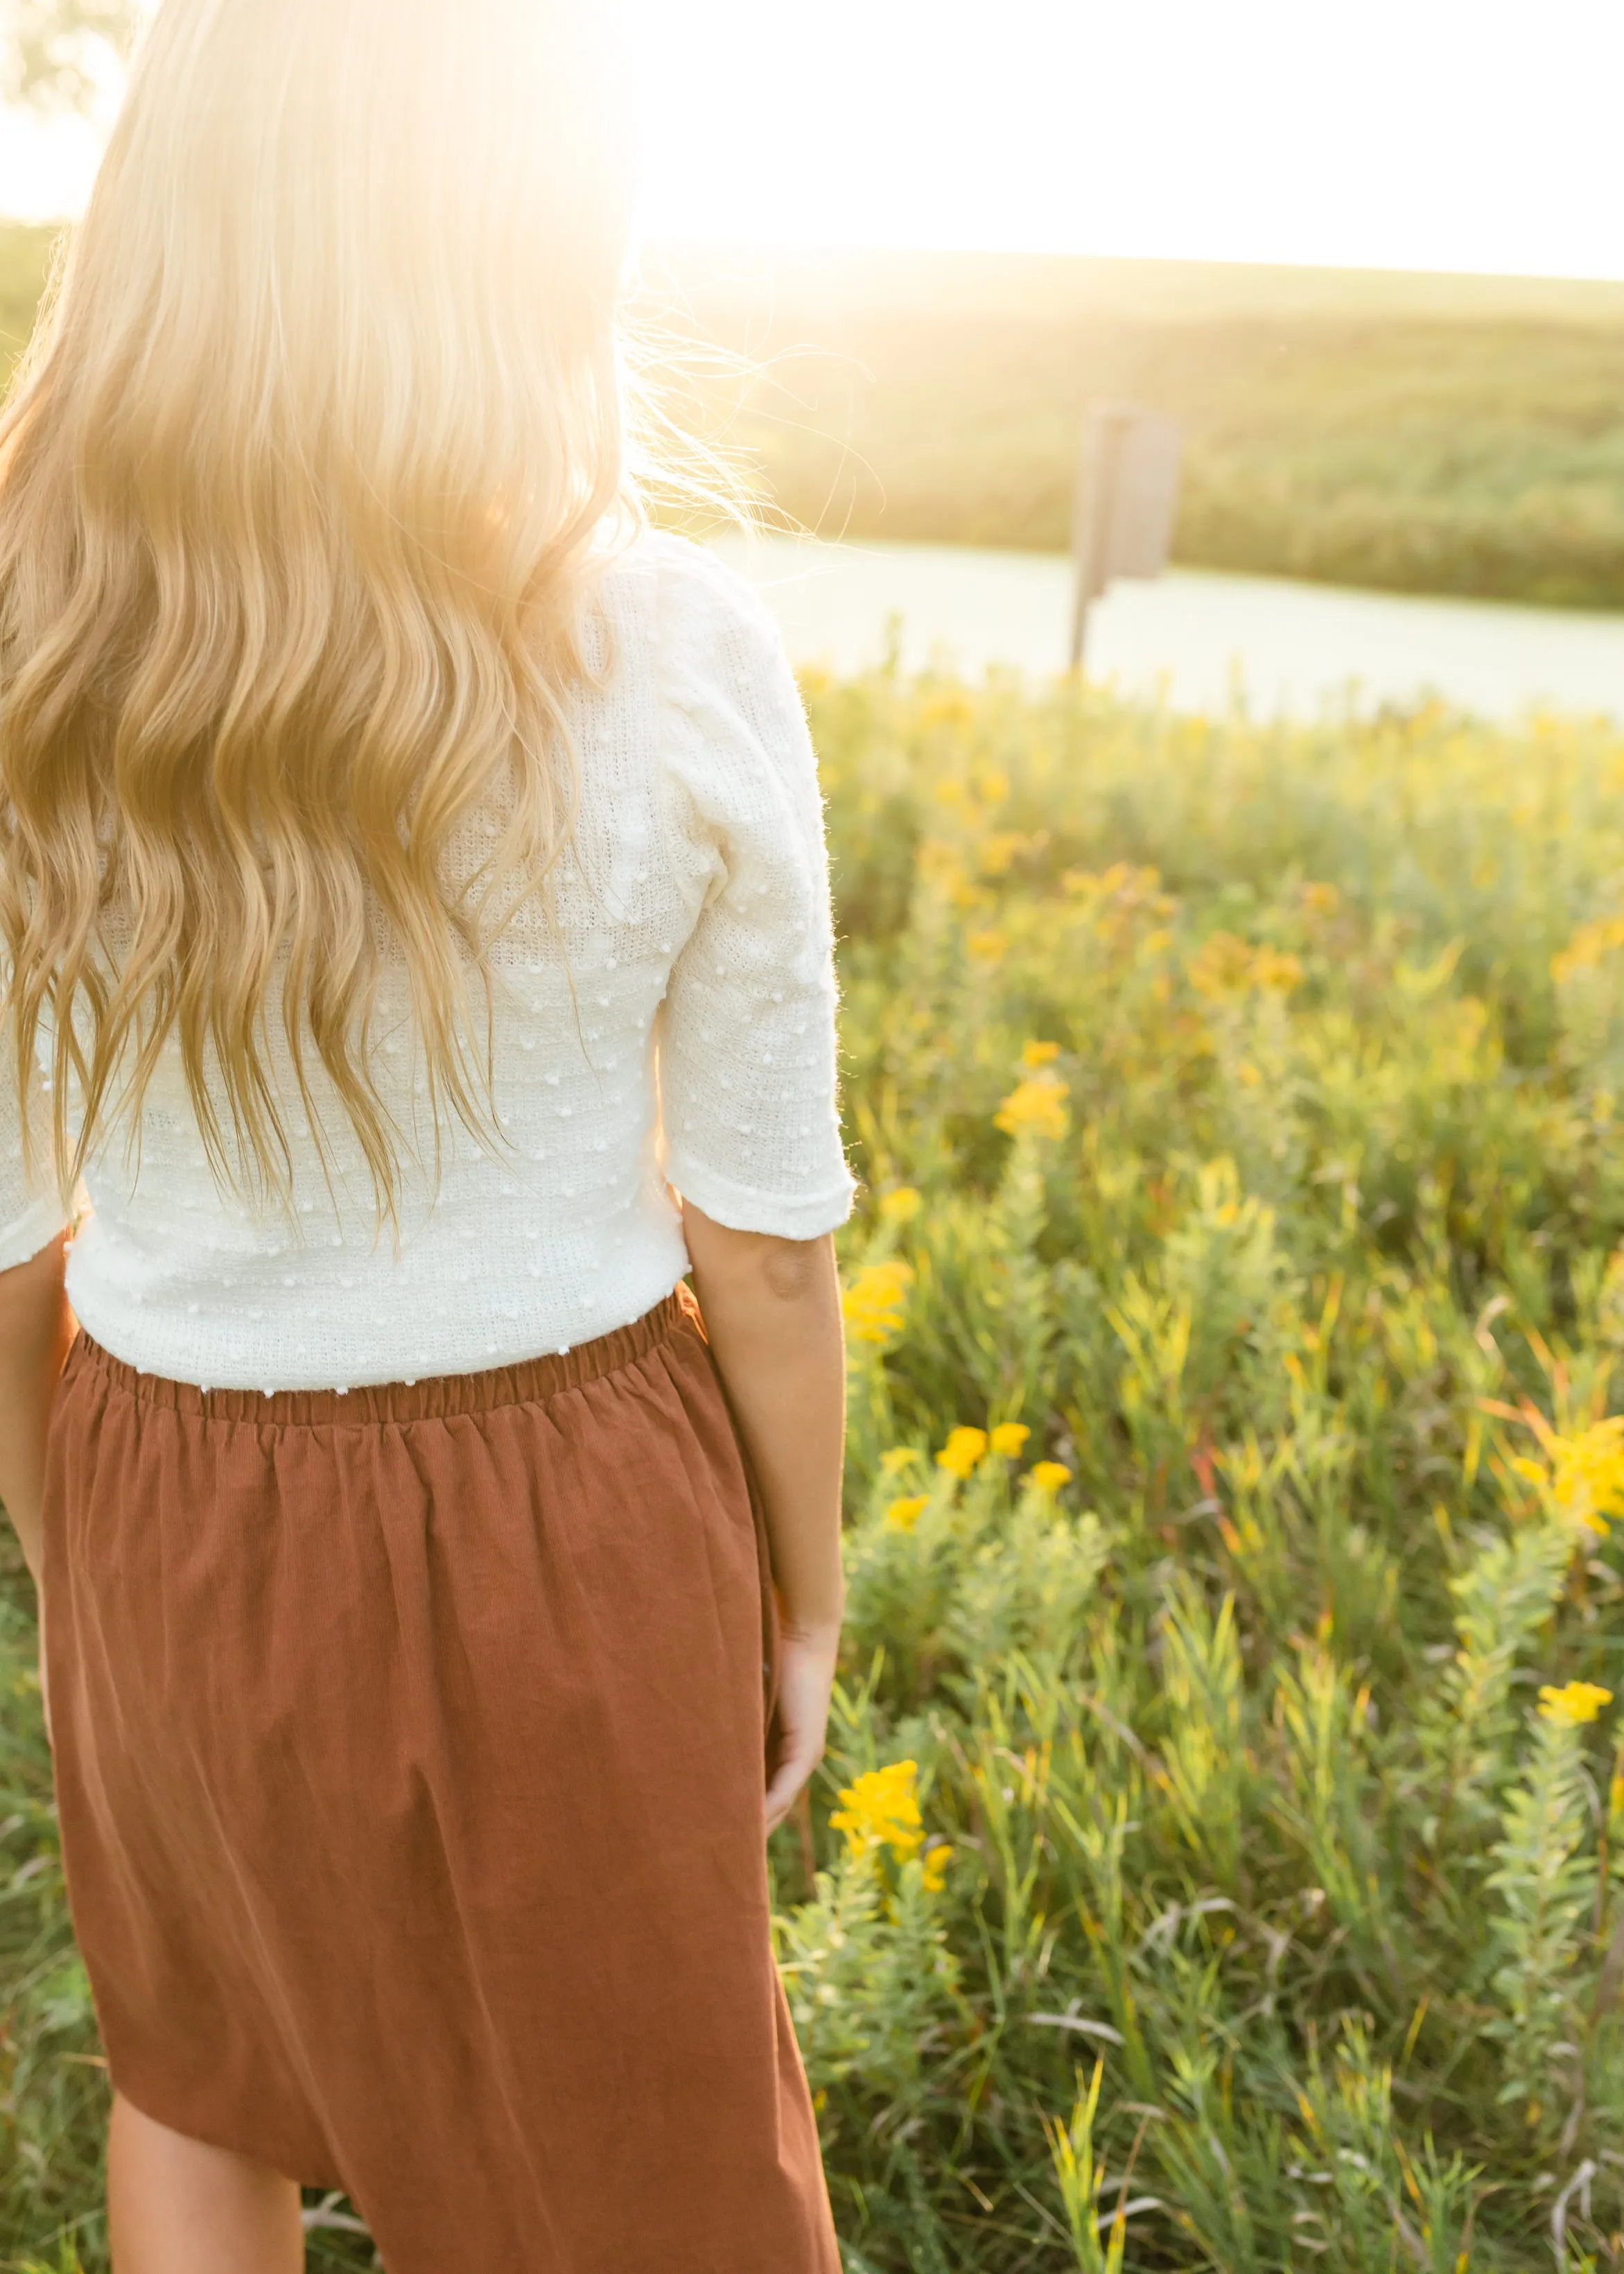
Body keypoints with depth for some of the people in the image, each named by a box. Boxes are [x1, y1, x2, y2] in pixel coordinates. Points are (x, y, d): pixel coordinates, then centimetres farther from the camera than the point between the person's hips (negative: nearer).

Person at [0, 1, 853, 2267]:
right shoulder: (684, 661, -21)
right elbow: (764, 1230, -13)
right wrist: (809, 1601, 4)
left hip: (186, 1517, 2)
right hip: (571, 1525, -2)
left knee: (199, 2021, 33)